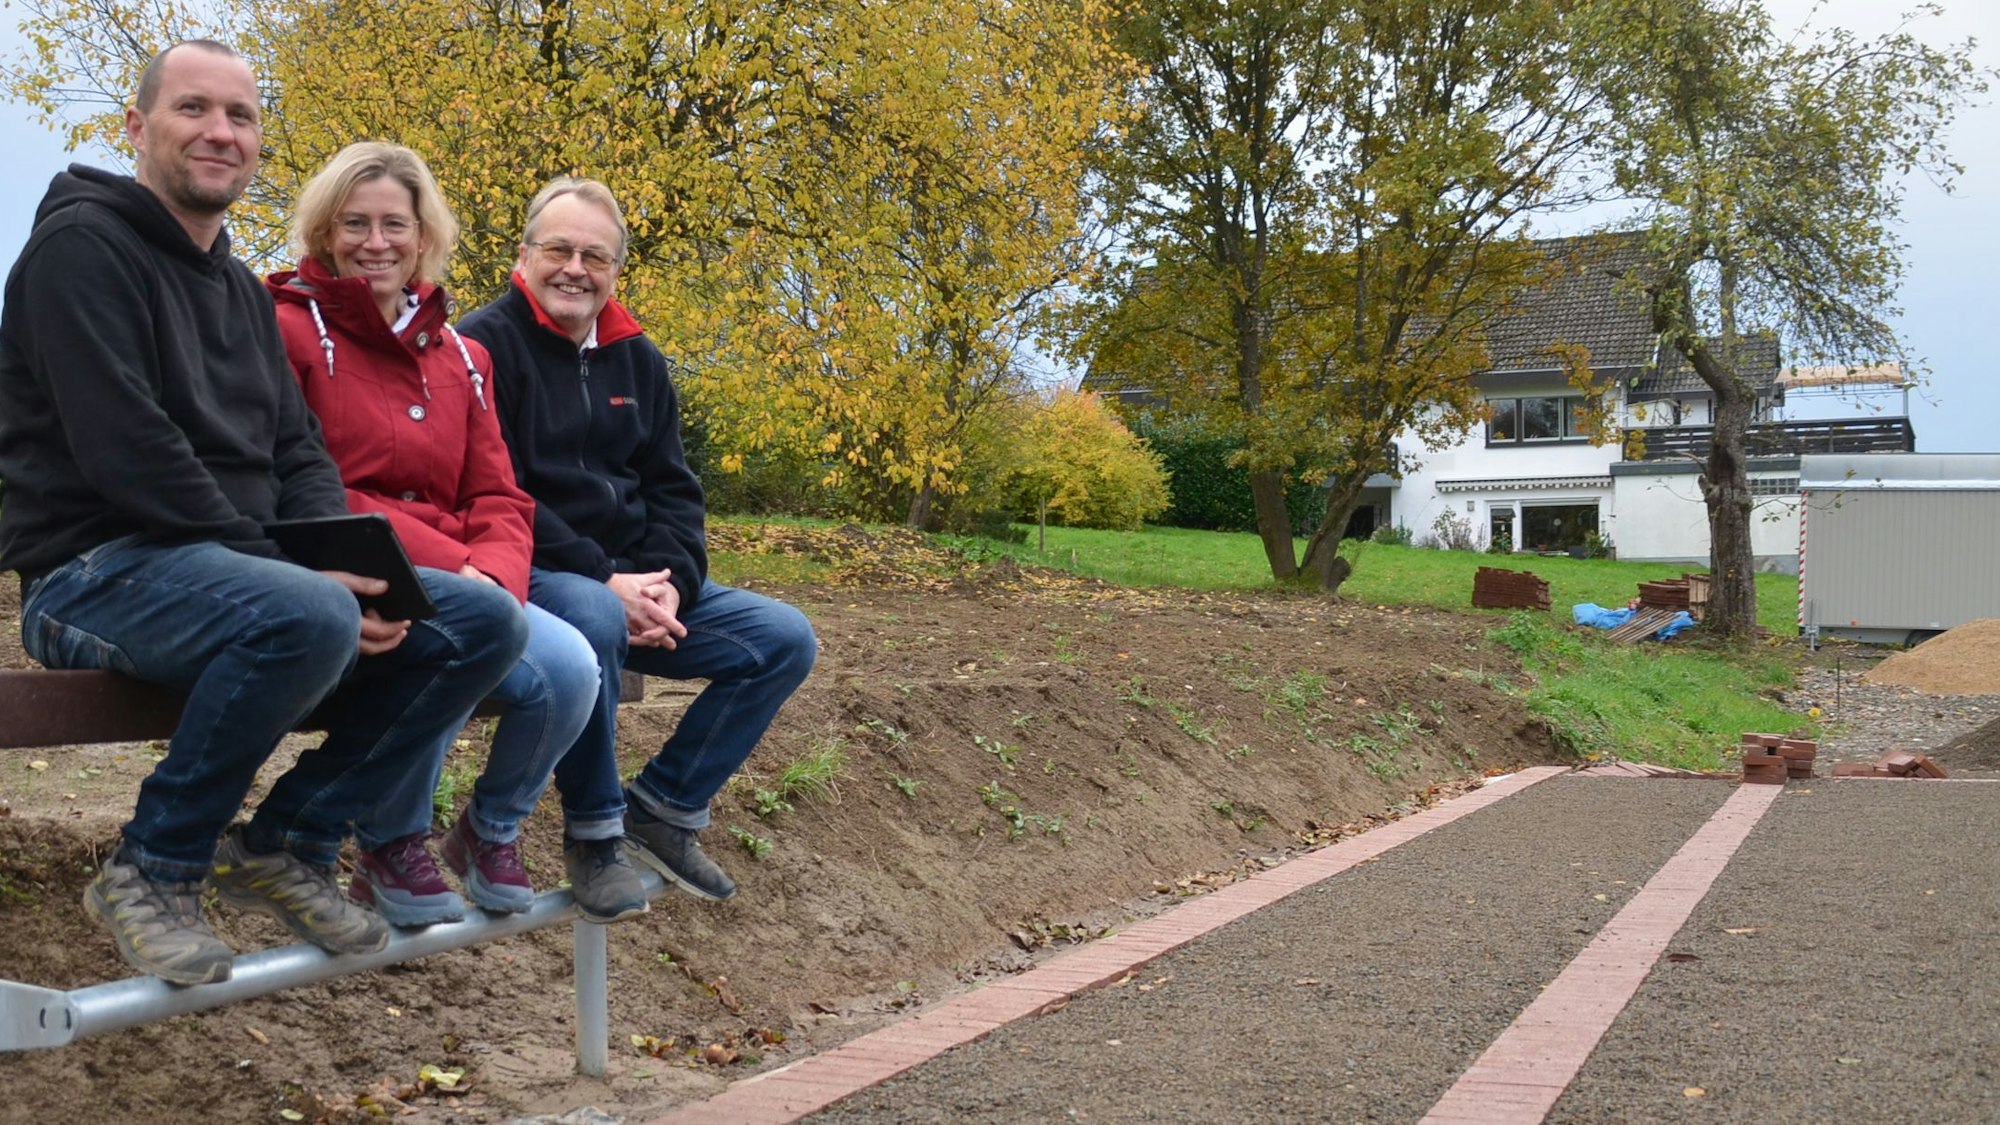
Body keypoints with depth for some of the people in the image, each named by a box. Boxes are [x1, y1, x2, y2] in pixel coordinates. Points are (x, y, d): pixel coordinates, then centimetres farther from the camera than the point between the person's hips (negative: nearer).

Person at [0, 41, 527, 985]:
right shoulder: (83, 243, -7)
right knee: (309, 617, -38)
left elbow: (297, 453, 14)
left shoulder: (241, 291, 20)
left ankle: (289, 843, 1)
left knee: (487, 622, -7)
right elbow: (124, 450, -18)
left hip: (241, 570, 8)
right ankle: (151, 870, -15)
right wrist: (302, 575, -21)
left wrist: (341, 564, -8)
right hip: (99, 573, -8)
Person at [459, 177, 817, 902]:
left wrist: (668, 584, -8)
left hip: (632, 580, 7)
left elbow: (673, 490, 13)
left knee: (785, 640, -4)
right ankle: (596, 829, -18)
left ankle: (663, 808, 3)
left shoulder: (637, 361, 15)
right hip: (533, 577, -7)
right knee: (595, 618, -40)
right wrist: (602, 583, -23)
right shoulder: (486, 345, -6)